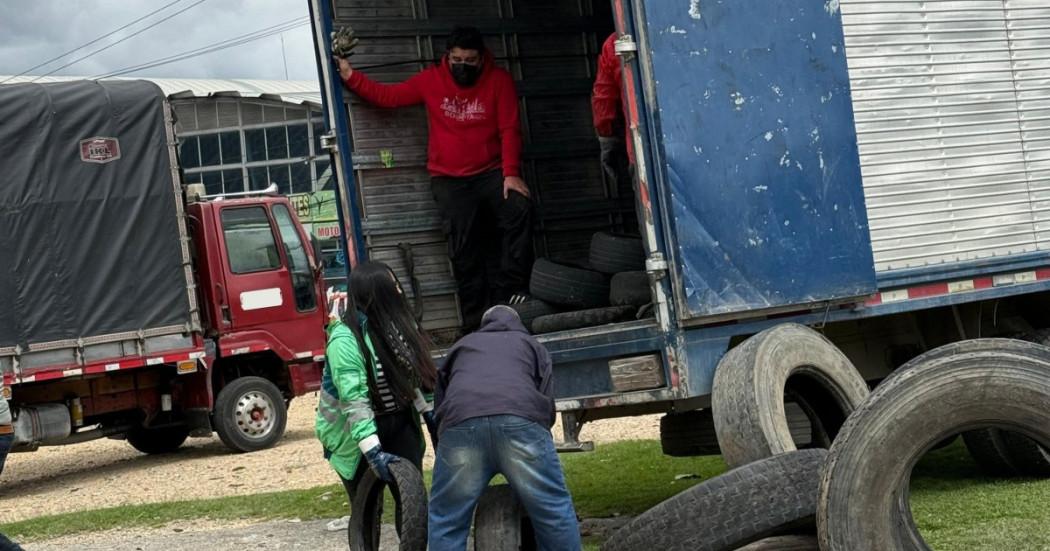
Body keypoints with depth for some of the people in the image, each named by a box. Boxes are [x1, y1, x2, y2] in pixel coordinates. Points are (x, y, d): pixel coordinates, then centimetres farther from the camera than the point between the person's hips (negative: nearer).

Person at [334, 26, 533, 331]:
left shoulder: (499, 80, -1)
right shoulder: (432, 81, 3)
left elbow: (510, 130, -7)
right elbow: (387, 96, 6)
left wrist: (511, 174, -17)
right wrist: (350, 76, -6)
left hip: (492, 173, 0)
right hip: (449, 179, 1)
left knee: (520, 208, -28)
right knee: (464, 244, -11)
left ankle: (509, 290, -21)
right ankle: (477, 320, -7)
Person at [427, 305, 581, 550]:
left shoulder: (460, 347, 40)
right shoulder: (531, 344, 36)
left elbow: (439, 403, 37)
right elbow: (547, 403, 26)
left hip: (460, 423, 1)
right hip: (522, 421, -1)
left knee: (446, 521, 8)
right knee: (555, 512, 6)